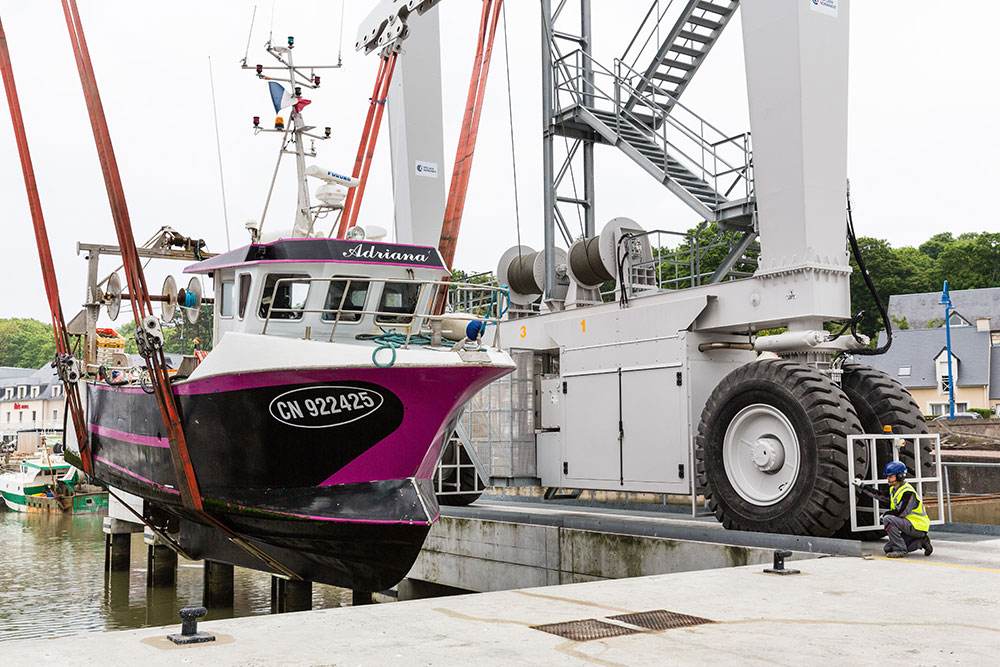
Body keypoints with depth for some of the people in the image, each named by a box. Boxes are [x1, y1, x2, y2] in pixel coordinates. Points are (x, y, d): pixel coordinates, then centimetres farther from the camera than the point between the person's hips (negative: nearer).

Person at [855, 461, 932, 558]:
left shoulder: (908, 492, -20)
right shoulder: (893, 490, 10)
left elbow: (900, 512, -24)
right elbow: (881, 496, 19)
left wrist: (885, 514, -9)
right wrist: (863, 487, 17)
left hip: (917, 526, -10)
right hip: (909, 525, 10)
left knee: (888, 519, -27)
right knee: (888, 549, 6)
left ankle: (901, 550, -21)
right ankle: (921, 541, 13)